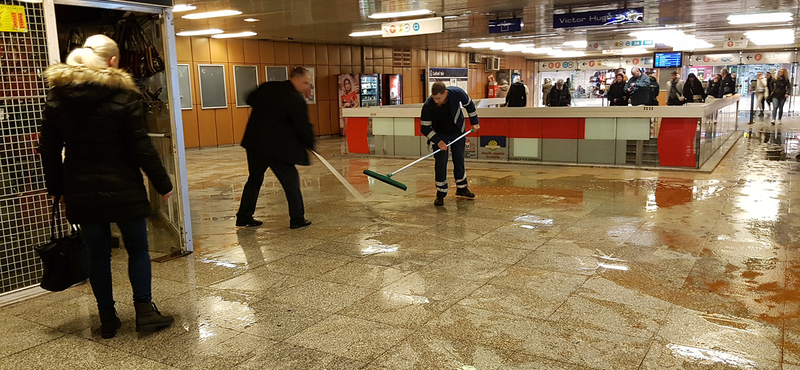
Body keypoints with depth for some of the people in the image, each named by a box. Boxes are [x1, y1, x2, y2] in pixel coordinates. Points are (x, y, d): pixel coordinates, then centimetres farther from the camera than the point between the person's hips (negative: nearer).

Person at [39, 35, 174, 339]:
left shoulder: (57, 97, 4)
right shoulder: (123, 95, -9)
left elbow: (48, 150, 7)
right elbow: (140, 147, -11)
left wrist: (56, 187, 18)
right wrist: (162, 183, -4)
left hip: (82, 192, 4)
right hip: (124, 190, -3)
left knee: (98, 254, 12)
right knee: (138, 249, 12)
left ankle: (107, 319, 20)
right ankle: (144, 310, 9)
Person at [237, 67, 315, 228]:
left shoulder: (267, 87, 9)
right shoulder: (297, 100, -13)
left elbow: (250, 99, 25)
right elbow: (304, 127, -11)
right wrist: (311, 146, 4)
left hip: (254, 142, 7)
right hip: (277, 147, -7)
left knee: (254, 179, 18)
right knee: (291, 181, 5)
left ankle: (244, 217, 23)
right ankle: (297, 219, 10)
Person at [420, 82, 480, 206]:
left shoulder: (457, 93, -25)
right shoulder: (428, 105, -29)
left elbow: (469, 105, -3)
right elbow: (425, 128, -19)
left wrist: (474, 122, 1)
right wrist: (438, 141, -27)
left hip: (458, 132, 2)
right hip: (440, 135, -2)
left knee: (459, 160, 11)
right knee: (441, 162, -11)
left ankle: (462, 188, 28)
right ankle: (440, 194, -1)